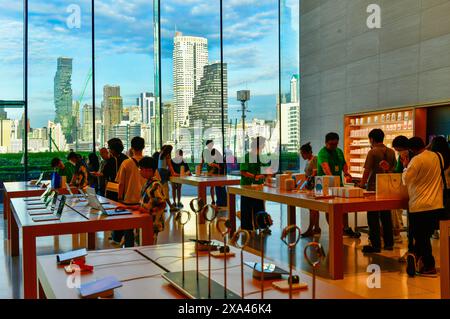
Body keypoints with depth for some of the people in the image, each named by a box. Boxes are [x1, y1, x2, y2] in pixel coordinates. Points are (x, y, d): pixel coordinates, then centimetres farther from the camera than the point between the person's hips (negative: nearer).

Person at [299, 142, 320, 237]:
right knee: (313, 208, 12)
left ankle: (310, 229, -6)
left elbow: (314, 173, -19)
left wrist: (309, 180, -26)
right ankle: (316, 228, 18)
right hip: (309, 187, 10)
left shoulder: (315, 159, -11)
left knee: (313, 208, -8)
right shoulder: (308, 161, 17)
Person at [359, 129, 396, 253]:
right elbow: (393, 169, 14)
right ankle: (389, 243, 20)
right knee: (386, 216, 14)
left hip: (373, 188, -6)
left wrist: (362, 185, -5)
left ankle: (375, 245, 1)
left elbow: (367, 171, -13)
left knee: (373, 217, 1)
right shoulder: (391, 152, 6)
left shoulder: (373, 152, -11)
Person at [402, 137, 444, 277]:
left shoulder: (416, 160, -16)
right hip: (437, 204, 6)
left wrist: (406, 167, 5)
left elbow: (406, 180, -9)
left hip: (420, 205, -6)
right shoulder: (437, 156, 5)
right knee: (426, 236, 14)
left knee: (421, 237, 5)